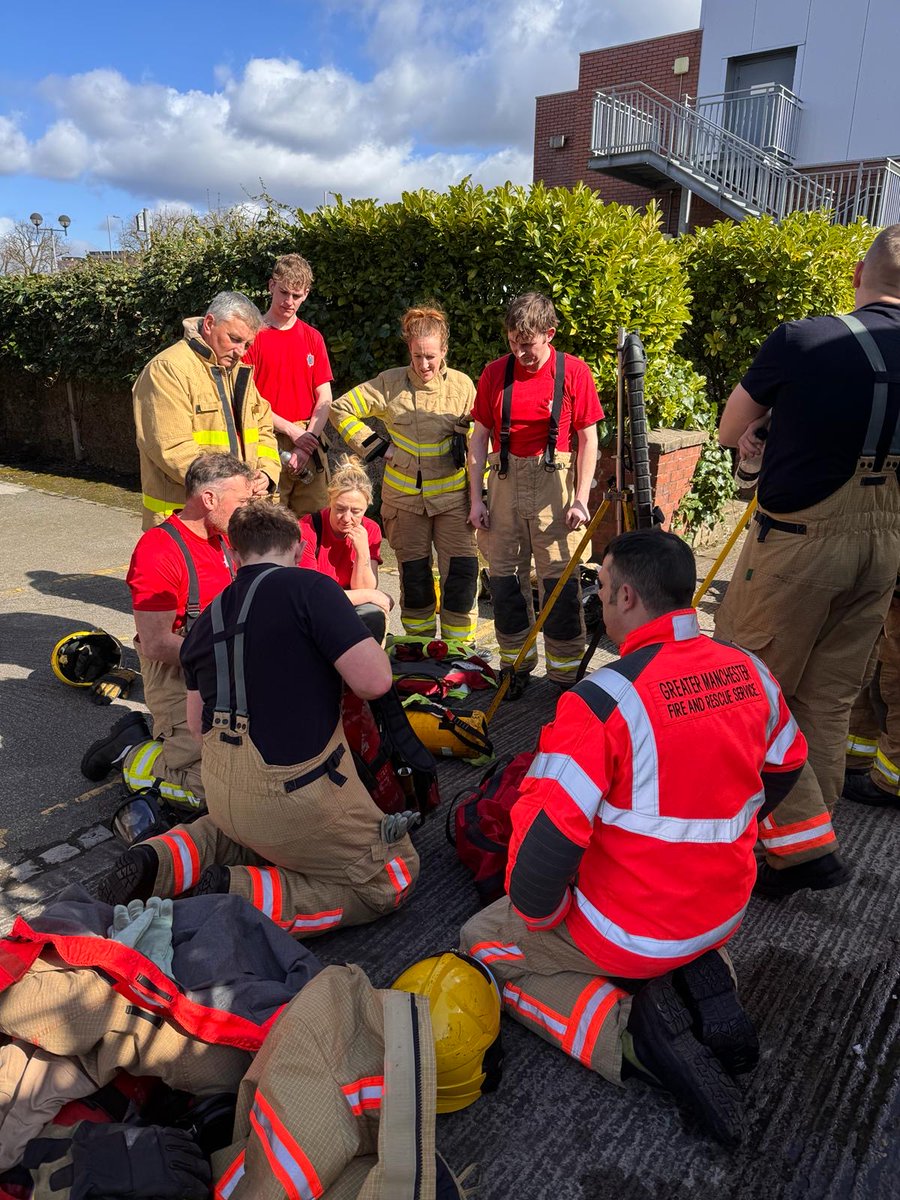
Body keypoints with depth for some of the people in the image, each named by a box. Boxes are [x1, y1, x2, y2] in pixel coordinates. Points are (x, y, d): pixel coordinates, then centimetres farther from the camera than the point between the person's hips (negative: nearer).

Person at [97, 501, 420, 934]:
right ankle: (243, 897, -5)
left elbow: (196, 723, 15)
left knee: (249, 835, 40)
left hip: (220, 793, 8)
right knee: (393, 878, 11)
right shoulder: (309, 588, -13)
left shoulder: (208, 617, 9)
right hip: (294, 797, -7)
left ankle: (161, 861, 13)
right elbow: (374, 680, -21)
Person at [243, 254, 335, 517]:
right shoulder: (253, 334, 0)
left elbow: (324, 399, 6)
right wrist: (293, 431, -10)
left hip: (310, 445, 3)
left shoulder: (313, 338, 11)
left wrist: (308, 442, -7)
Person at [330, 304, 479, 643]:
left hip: (452, 496, 0)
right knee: (414, 576, 8)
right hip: (404, 497, 0)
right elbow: (341, 409, 4)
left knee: (462, 572, -7)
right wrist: (373, 444, -1)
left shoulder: (462, 385, 1)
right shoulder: (390, 383, -1)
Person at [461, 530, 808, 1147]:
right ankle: (701, 982, 9)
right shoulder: (752, 672, -8)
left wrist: (538, 918, -8)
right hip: (725, 914, 6)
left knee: (483, 941, 15)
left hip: (633, 932, -6)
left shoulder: (602, 700, -29)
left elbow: (544, 841, -29)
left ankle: (629, 1030, -3)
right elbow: (784, 770, 10)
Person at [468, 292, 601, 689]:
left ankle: (566, 675, 8)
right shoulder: (495, 373, 7)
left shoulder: (573, 372, -1)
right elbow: (479, 437, 9)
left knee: (559, 577, -3)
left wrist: (580, 499, -8)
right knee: (503, 574, 7)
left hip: (554, 480, -3)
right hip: (504, 479, 3)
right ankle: (515, 665, 23)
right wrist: (476, 498, 4)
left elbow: (588, 439, 0)